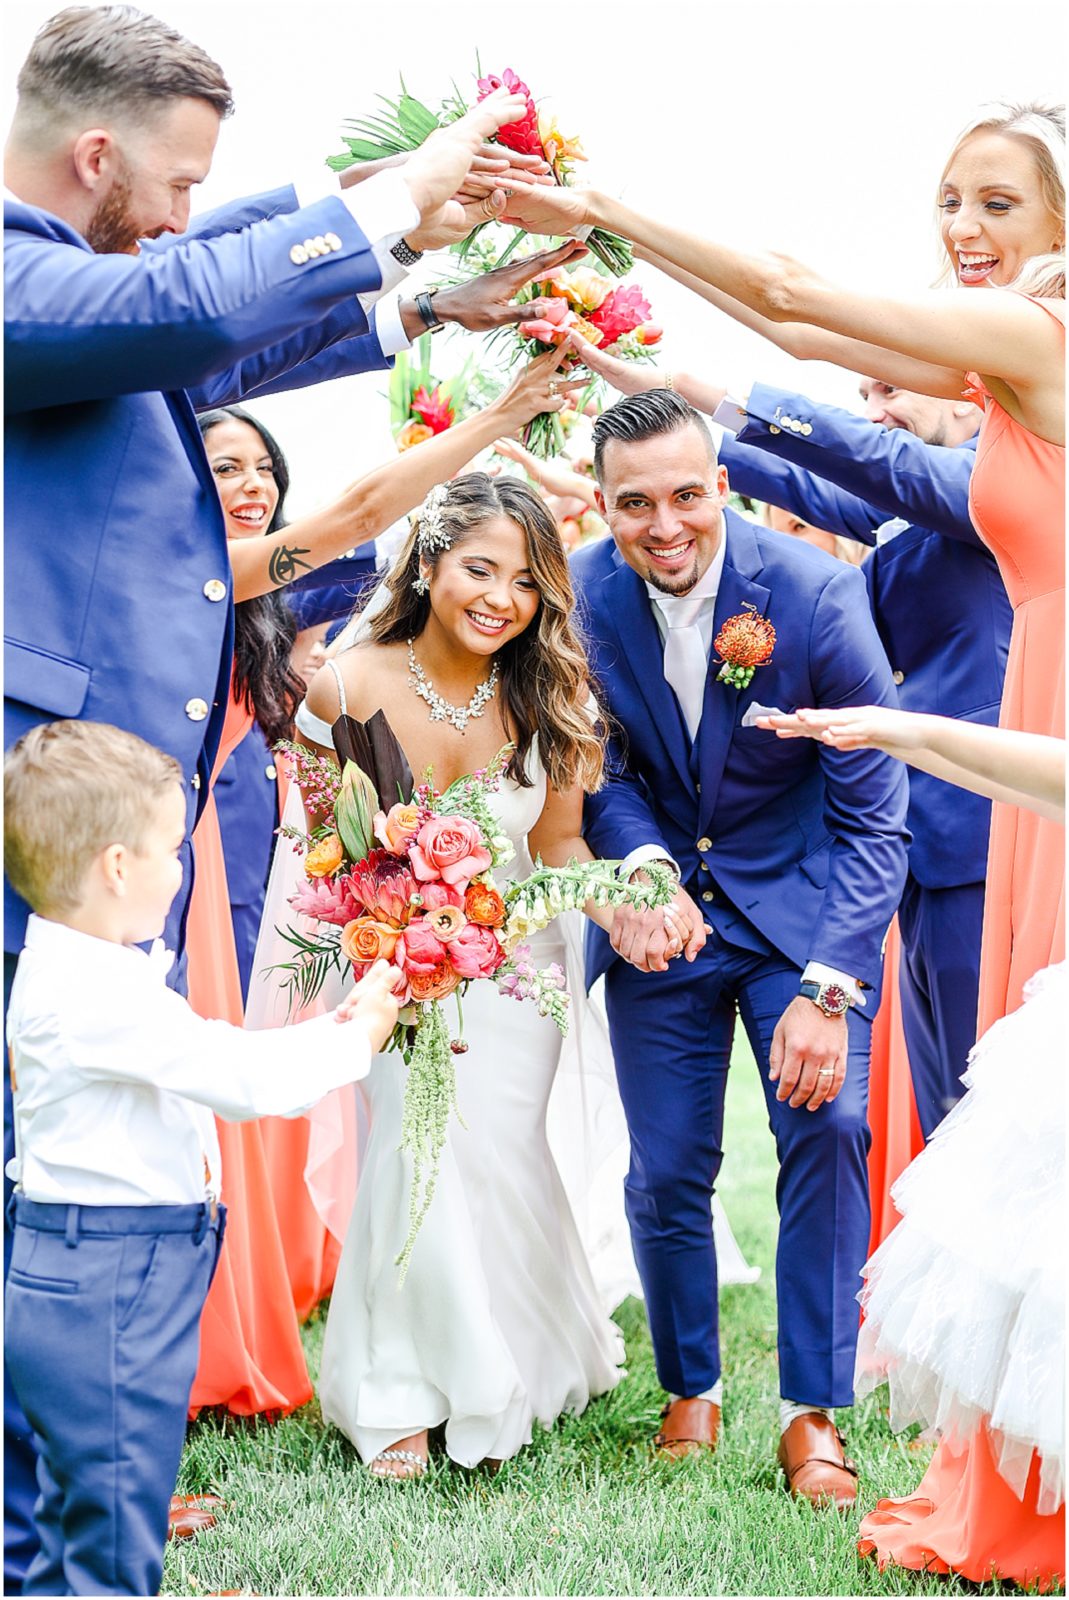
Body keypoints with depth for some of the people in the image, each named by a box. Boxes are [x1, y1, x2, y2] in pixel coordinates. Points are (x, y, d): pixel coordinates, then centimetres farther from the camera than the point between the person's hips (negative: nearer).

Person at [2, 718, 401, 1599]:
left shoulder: (83, 973, 10)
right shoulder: (96, 996, -23)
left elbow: (210, 1055, 18)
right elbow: (245, 1078, -23)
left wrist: (331, 1031, 11)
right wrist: (354, 1040, -8)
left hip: (85, 1288, 11)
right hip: (108, 1294, -11)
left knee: (78, 1518, 21)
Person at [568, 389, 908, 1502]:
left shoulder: (814, 594, -20)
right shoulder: (581, 595, -12)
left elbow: (873, 818, -16)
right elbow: (601, 766, -1)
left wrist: (827, 988, -26)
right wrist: (638, 866, -23)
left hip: (803, 905, -2)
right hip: (663, 913, 2)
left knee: (827, 1125, -17)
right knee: (666, 1170, 1)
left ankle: (814, 1413, -4)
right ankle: (690, 1392, 24)